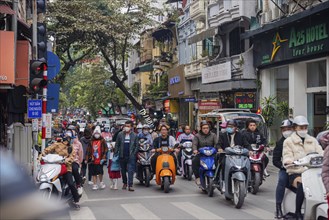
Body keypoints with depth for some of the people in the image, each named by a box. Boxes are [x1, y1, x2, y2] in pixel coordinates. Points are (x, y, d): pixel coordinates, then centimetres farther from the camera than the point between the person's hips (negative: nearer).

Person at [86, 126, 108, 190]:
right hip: (93, 160, 3)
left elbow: (105, 150, -4)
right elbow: (88, 151, 12)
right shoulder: (91, 142, 9)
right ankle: (95, 185, 16)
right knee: (94, 173, 7)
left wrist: (103, 158, -11)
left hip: (99, 160, -3)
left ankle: (101, 182, 21)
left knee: (100, 172, -5)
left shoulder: (102, 141, 0)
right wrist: (87, 158, 7)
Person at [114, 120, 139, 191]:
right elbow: (117, 144, 7)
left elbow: (136, 146, 4)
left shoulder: (134, 135, 3)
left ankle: (130, 185, -10)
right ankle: (124, 183, 28)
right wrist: (116, 153, 0)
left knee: (130, 171, -9)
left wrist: (134, 154, -5)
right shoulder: (120, 134, 5)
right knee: (123, 171, 12)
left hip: (131, 156, -2)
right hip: (122, 156, 2)